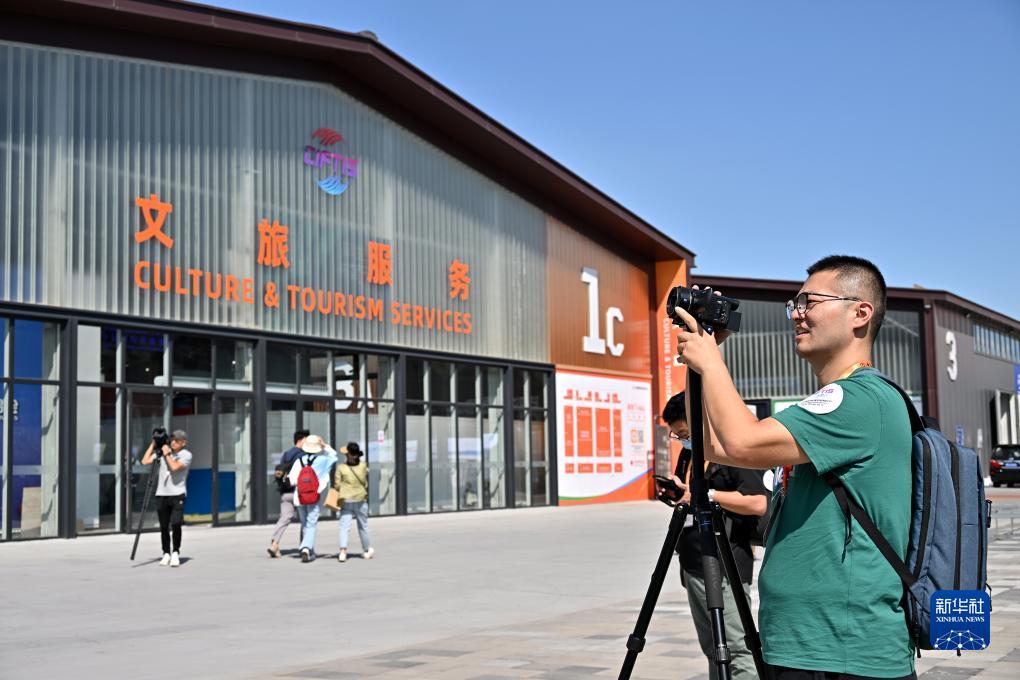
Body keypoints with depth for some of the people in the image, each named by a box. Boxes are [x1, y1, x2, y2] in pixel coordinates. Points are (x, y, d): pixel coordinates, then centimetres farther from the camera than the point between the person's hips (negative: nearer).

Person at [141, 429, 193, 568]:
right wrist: (153, 444, 4)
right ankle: (166, 553, 18)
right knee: (164, 526, 6)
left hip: (177, 495, -4)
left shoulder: (186, 455, -1)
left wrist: (167, 454, -7)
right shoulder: (162, 451, 10)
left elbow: (175, 467, -17)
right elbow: (145, 461, 3)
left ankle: (175, 553, -4)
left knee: (176, 524, -16)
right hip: (161, 494, 4)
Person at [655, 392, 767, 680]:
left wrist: (706, 495, -23)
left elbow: (758, 503, -22)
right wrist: (673, 492, 6)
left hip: (725, 567, -9)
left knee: (736, 649, -10)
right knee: (712, 648, 13)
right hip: (694, 564, 9)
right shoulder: (689, 452, 15)